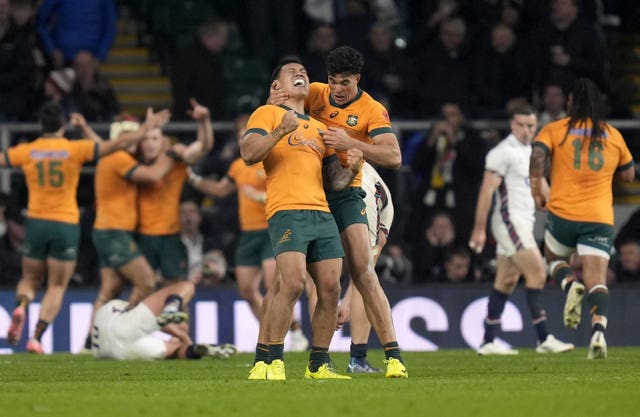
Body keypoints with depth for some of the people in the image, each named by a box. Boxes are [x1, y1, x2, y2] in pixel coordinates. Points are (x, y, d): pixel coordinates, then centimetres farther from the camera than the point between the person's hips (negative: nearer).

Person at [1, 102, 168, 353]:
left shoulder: (26, 151, -1)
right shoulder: (75, 149, -6)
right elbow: (117, 145, -10)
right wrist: (147, 127, -3)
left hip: (36, 222, 2)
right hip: (66, 226, -2)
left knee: (29, 279, 18)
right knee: (57, 287, 6)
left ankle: (21, 307, -16)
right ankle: (36, 339, -6)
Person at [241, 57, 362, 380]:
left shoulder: (319, 127, 28)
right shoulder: (267, 114, 10)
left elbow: (333, 180, 26)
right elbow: (248, 154, -6)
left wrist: (351, 169, 5)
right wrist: (281, 131, -18)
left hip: (322, 214, 6)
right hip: (286, 211, -6)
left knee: (330, 288, -3)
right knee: (292, 283, -22)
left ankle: (319, 364, 7)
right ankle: (268, 362, -15)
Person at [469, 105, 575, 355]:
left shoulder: (530, 152, 16)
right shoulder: (503, 152, -12)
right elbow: (487, 190, -15)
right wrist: (479, 228, -18)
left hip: (524, 222, 9)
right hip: (510, 220, -9)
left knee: (506, 281, 7)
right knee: (537, 275, -12)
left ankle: (488, 342, 9)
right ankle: (544, 339, -11)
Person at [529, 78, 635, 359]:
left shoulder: (554, 130, 4)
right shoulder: (613, 135, 11)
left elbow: (537, 157, -13)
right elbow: (629, 174, 20)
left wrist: (537, 192, -2)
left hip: (563, 212, -1)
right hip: (600, 218, 1)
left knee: (554, 259, 25)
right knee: (597, 280, -5)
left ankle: (570, 285, -7)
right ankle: (599, 330, -28)